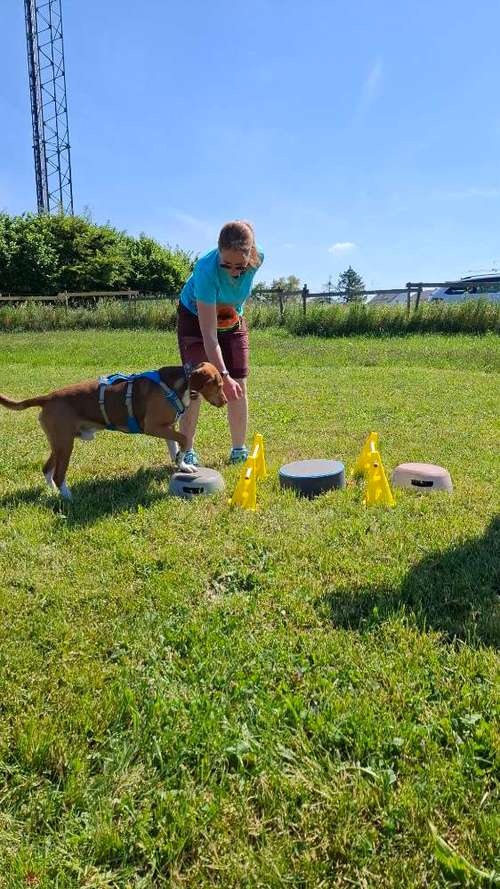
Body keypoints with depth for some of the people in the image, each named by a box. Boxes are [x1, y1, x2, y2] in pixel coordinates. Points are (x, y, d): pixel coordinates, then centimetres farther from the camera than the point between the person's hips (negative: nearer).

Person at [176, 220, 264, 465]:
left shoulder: (257, 258, -26)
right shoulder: (206, 269, -39)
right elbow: (208, 334, -41)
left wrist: (237, 309, -4)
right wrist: (223, 376, -46)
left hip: (233, 320, 4)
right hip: (195, 318, -4)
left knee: (239, 386, 0)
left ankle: (239, 450, 11)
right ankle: (187, 451, -3)